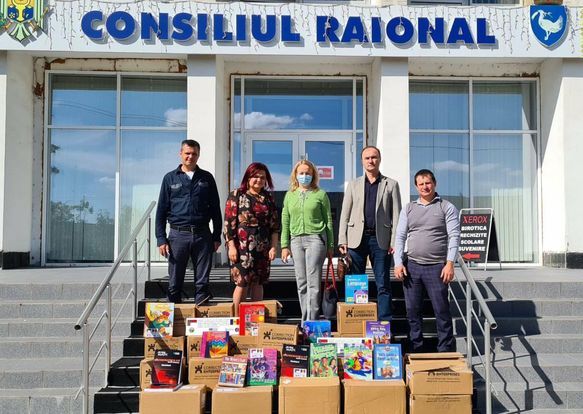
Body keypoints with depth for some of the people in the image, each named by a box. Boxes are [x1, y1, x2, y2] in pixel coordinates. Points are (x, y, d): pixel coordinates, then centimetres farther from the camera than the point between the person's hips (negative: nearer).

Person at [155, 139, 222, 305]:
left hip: (203, 235, 1)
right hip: (178, 234, 0)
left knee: (202, 282, 2)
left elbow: (215, 209, 11)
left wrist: (217, 237, 5)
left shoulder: (207, 178, 10)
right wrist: (161, 239, -2)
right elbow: (161, 211, 6)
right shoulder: (170, 178, 7)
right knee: (175, 282, 5)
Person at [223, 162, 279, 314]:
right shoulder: (236, 195, 0)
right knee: (242, 282, -5)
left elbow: (274, 225, 12)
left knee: (258, 283, 8)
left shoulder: (268, 198, 12)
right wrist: (231, 246, -11)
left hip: (262, 248, 4)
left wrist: (273, 247, 5)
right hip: (242, 246, -4)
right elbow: (229, 223, -5)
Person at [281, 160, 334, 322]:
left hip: (316, 238, -4)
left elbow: (328, 220, 6)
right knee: (301, 283, 5)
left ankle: (312, 321, -6)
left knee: (313, 281, -8)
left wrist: (330, 245, 3)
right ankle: (305, 321, 12)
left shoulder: (320, 194, 5)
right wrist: (284, 245, 9)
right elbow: (285, 222, 15)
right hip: (296, 240, 4)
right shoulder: (289, 195, 14)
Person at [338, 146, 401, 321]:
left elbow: (396, 215, 4)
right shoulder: (353, 185, 14)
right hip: (357, 239, 2)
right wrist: (342, 240, 0)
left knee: (383, 285, 1)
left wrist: (394, 241, -5)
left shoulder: (391, 184, 10)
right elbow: (345, 214, 10)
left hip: (380, 239, -1)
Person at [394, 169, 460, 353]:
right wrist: (398, 263, -1)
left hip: (437, 267, -3)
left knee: (442, 311, 1)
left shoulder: (447, 207, 3)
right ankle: (416, 350, 18)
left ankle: (446, 351, 10)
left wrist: (450, 263, -13)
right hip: (411, 266, 3)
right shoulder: (408, 209, 13)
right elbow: (400, 237, 9)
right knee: (413, 310, 7)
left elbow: (454, 236, -3)